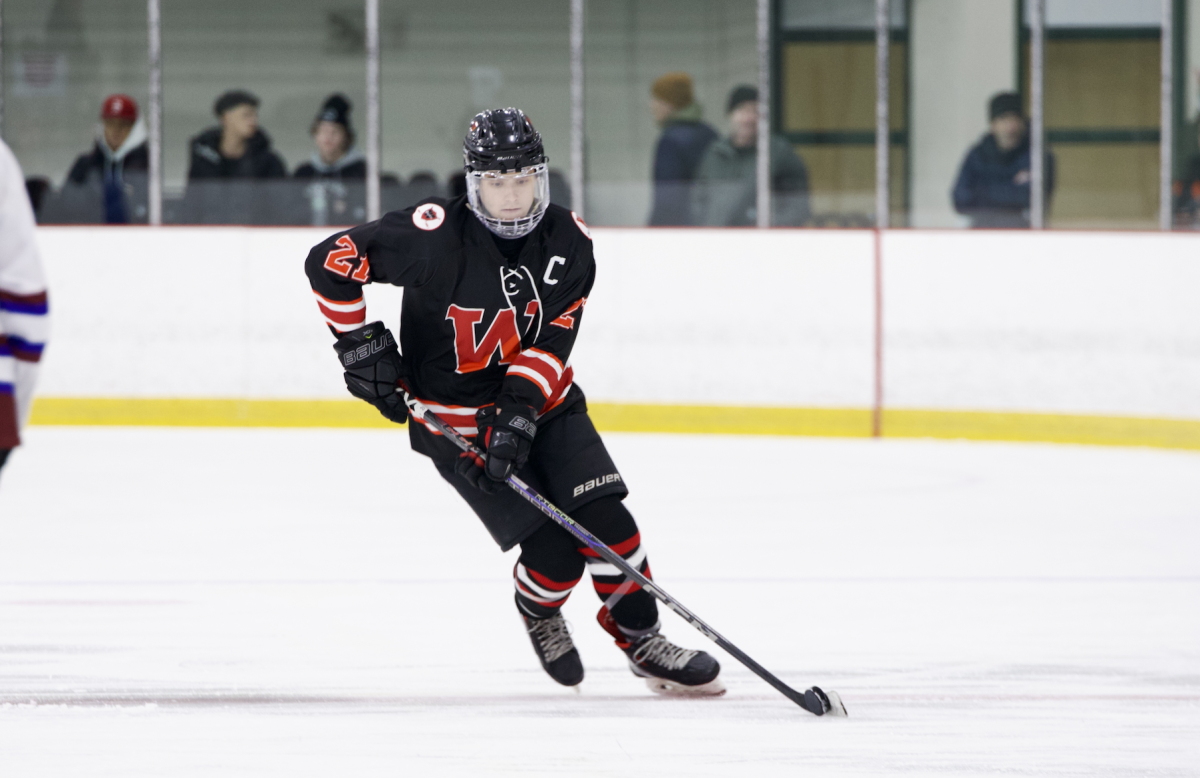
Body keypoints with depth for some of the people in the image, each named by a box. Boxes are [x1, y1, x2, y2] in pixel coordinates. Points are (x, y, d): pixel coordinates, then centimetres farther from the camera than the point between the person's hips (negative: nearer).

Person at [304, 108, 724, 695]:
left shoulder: (568, 242, -9)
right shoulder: (435, 237, -22)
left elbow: (551, 342, -11)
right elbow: (331, 260, -17)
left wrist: (518, 414, -23)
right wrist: (361, 345, -16)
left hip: (540, 402, 4)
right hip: (455, 418, -4)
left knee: (603, 517, -10)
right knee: (555, 551, -13)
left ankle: (641, 639, 8)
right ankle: (538, 611, 20)